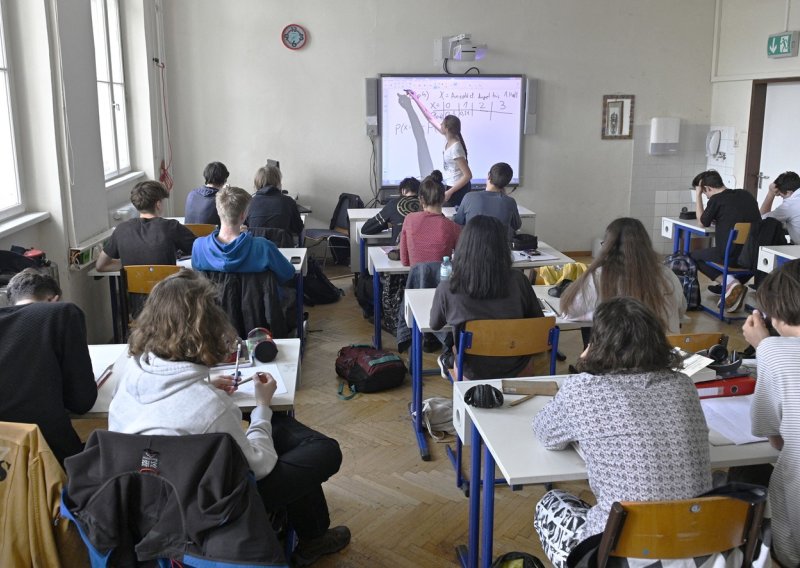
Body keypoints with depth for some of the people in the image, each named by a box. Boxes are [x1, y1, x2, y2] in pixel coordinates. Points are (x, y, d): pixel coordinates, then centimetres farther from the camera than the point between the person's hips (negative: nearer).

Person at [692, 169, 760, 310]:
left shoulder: (716, 199, -9)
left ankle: (729, 283, -1)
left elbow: (703, 222, 8)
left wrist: (697, 196, 12)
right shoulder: (746, 195, 10)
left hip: (732, 256, -7)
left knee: (695, 256, 18)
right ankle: (724, 285, 35)